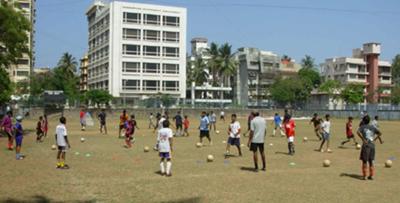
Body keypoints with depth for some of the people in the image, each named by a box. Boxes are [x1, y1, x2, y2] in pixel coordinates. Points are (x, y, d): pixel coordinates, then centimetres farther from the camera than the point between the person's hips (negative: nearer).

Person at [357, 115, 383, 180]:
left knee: (364, 161, 2)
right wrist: (375, 139, 10)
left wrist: (363, 139, -14)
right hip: (372, 145, 4)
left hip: (366, 145, -4)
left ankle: (364, 176, 2)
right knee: (371, 161, 13)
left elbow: (358, 132, -18)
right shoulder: (372, 127, 11)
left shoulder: (362, 127, 1)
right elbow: (380, 133, 4)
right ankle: (371, 175, 13)